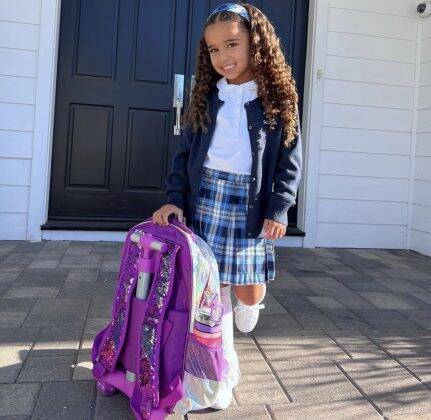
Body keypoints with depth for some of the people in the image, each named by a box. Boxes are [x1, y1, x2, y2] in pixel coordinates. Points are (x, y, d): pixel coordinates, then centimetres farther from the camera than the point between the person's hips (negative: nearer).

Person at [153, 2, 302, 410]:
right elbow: (185, 152, 9)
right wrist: (175, 198, -2)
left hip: (251, 203, -2)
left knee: (249, 289, 3)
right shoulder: (205, 96, 8)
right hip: (205, 197, 2)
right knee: (213, 287, 2)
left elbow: (290, 159, 1)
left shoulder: (278, 97, 1)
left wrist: (278, 210, -7)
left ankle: (248, 304, 43)